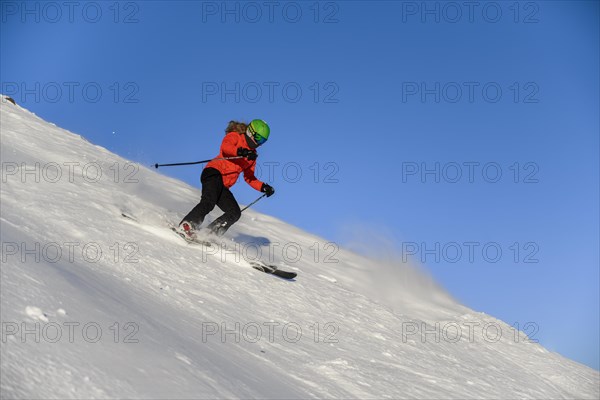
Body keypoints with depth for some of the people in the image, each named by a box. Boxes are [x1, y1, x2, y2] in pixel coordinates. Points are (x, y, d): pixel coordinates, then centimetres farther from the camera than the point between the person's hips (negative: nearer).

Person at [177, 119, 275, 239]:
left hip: (224, 186, 8)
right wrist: (242, 152, -33)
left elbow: (249, 177, 29)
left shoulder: (252, 155, 27)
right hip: (214, 173, -8)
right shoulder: (234, 136, 7)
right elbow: (225, 147, -17)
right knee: (209, 202, -31)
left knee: (235, 213, -6)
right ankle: (186, 225, -34)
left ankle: (209, 234, -9)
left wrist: (263, 187, 15)